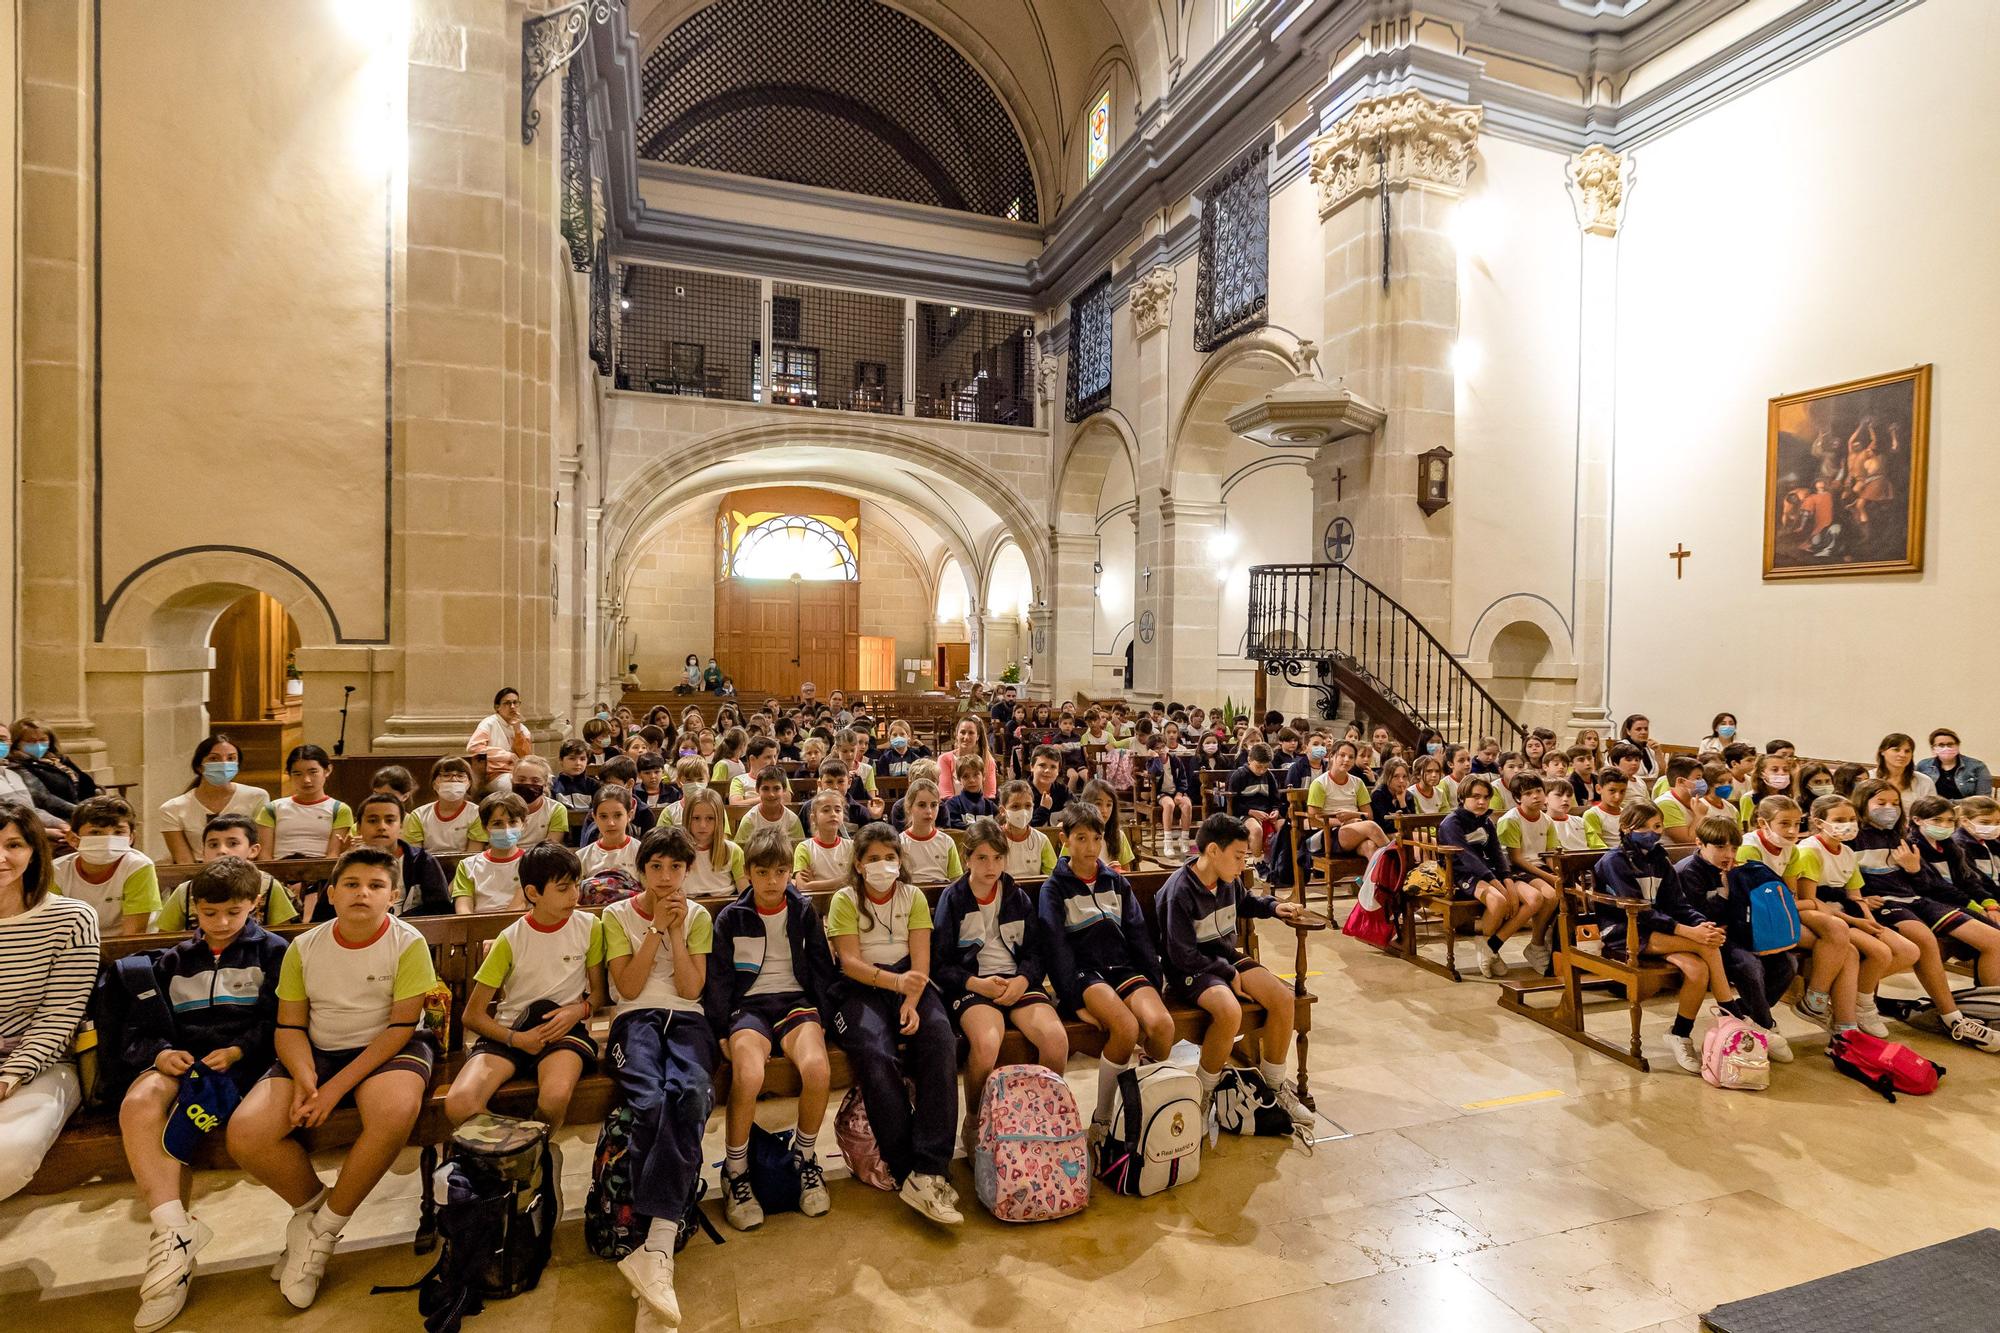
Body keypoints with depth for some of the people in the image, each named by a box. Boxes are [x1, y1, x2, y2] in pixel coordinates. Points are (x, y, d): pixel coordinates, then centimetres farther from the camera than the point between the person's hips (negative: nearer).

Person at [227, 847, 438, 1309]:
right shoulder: (304, 948, 1)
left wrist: (336, 1087, -20)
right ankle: (310, 1203, 10)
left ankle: (323, 1228, -10)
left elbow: (401, 1027, -14)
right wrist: (303, 1078, -16)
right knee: (244, 1133, -20)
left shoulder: (408, 943, -12)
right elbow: (290, 1026, 3)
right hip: (318, 1052, 5)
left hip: (387, 1050, -4)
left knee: (396, 1111, -36)